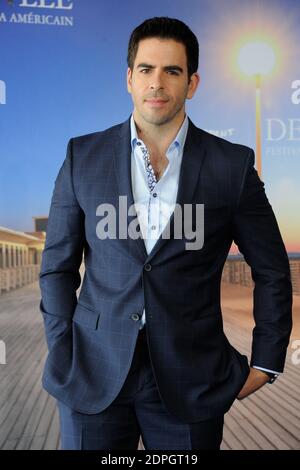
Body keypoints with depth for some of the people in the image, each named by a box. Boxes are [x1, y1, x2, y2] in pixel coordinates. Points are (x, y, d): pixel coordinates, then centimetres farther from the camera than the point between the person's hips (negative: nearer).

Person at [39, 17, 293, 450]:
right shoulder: (84, 157, -1)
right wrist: (63, 357, 1)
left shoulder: (232, 165, -4)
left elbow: (272, 271, 4)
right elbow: (57, 267, 5)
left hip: (191, 382, 0)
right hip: (93, 378, 1)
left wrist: (266, 362, 3)